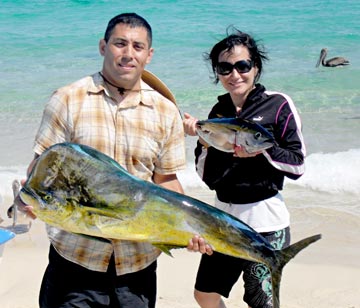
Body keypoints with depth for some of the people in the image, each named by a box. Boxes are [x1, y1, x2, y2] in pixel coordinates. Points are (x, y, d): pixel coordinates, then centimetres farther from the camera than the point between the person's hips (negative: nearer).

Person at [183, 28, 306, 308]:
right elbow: (209, 178, 4)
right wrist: (204, 141, -11)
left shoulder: (278, 104, -8)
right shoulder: (219, 112, 6)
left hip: (265, 224, -6)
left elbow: (297, 165, -8)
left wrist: (262, 149, -23)